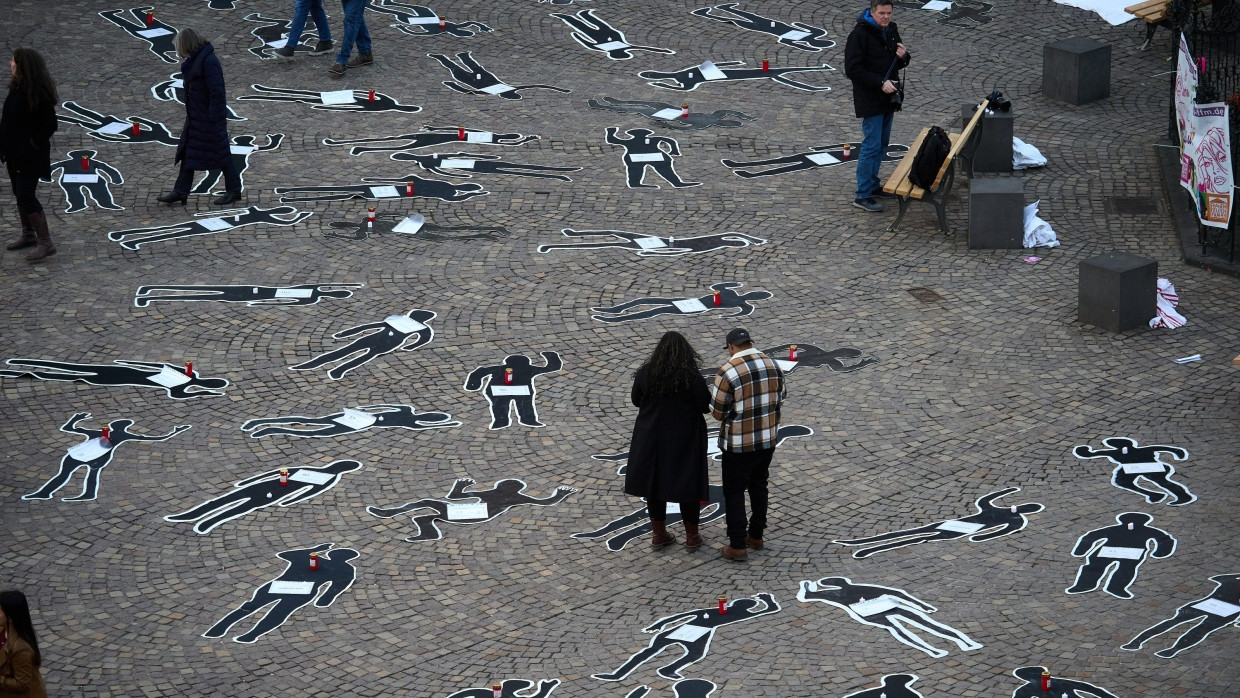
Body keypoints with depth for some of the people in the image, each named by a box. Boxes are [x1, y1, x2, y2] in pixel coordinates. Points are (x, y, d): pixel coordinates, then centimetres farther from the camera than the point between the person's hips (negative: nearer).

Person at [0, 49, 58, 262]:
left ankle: (46, 244, -6)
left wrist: (32, 146, -19)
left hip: (30, 155, -9)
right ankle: (28, 235, 33)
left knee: (26, 196, -10)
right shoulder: (17, 87, 5)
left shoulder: (38, 93, -21)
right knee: (20, 194, 18)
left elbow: (50, 124, -20)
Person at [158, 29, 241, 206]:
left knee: (220, 151, 2)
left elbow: (216, 92, -23)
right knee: (188, 152, 10)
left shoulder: (208, 61, -23)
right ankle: (180, 192, 15)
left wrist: (214, 118, -22)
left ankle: (234, 190, 15)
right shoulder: (195, 59, 7)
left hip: (209, 116, -10)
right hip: (196, 116, 10)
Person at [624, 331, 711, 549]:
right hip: (685, 440, -2)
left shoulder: (645, 373, -10)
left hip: (652, 438, 2)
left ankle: (659, 534, 22)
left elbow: (636, 400, 2)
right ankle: (691, 535, 18)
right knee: (688, 483, 10)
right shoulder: (692, 377, -17)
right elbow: (705, 406, -14)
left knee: (655, 482, 14)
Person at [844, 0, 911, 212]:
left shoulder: (891, 30, 8)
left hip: (888, 99, 8)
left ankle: (872, 185, 30)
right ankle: (862, 196, -3)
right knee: (872, 145, -8)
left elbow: (897, 64, 19)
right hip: (870, 101, -8)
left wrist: (903, 57, -6)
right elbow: (852, 70, -20)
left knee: (882, 144, 17)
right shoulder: (859, 34, -17)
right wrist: (880, 83, -24)